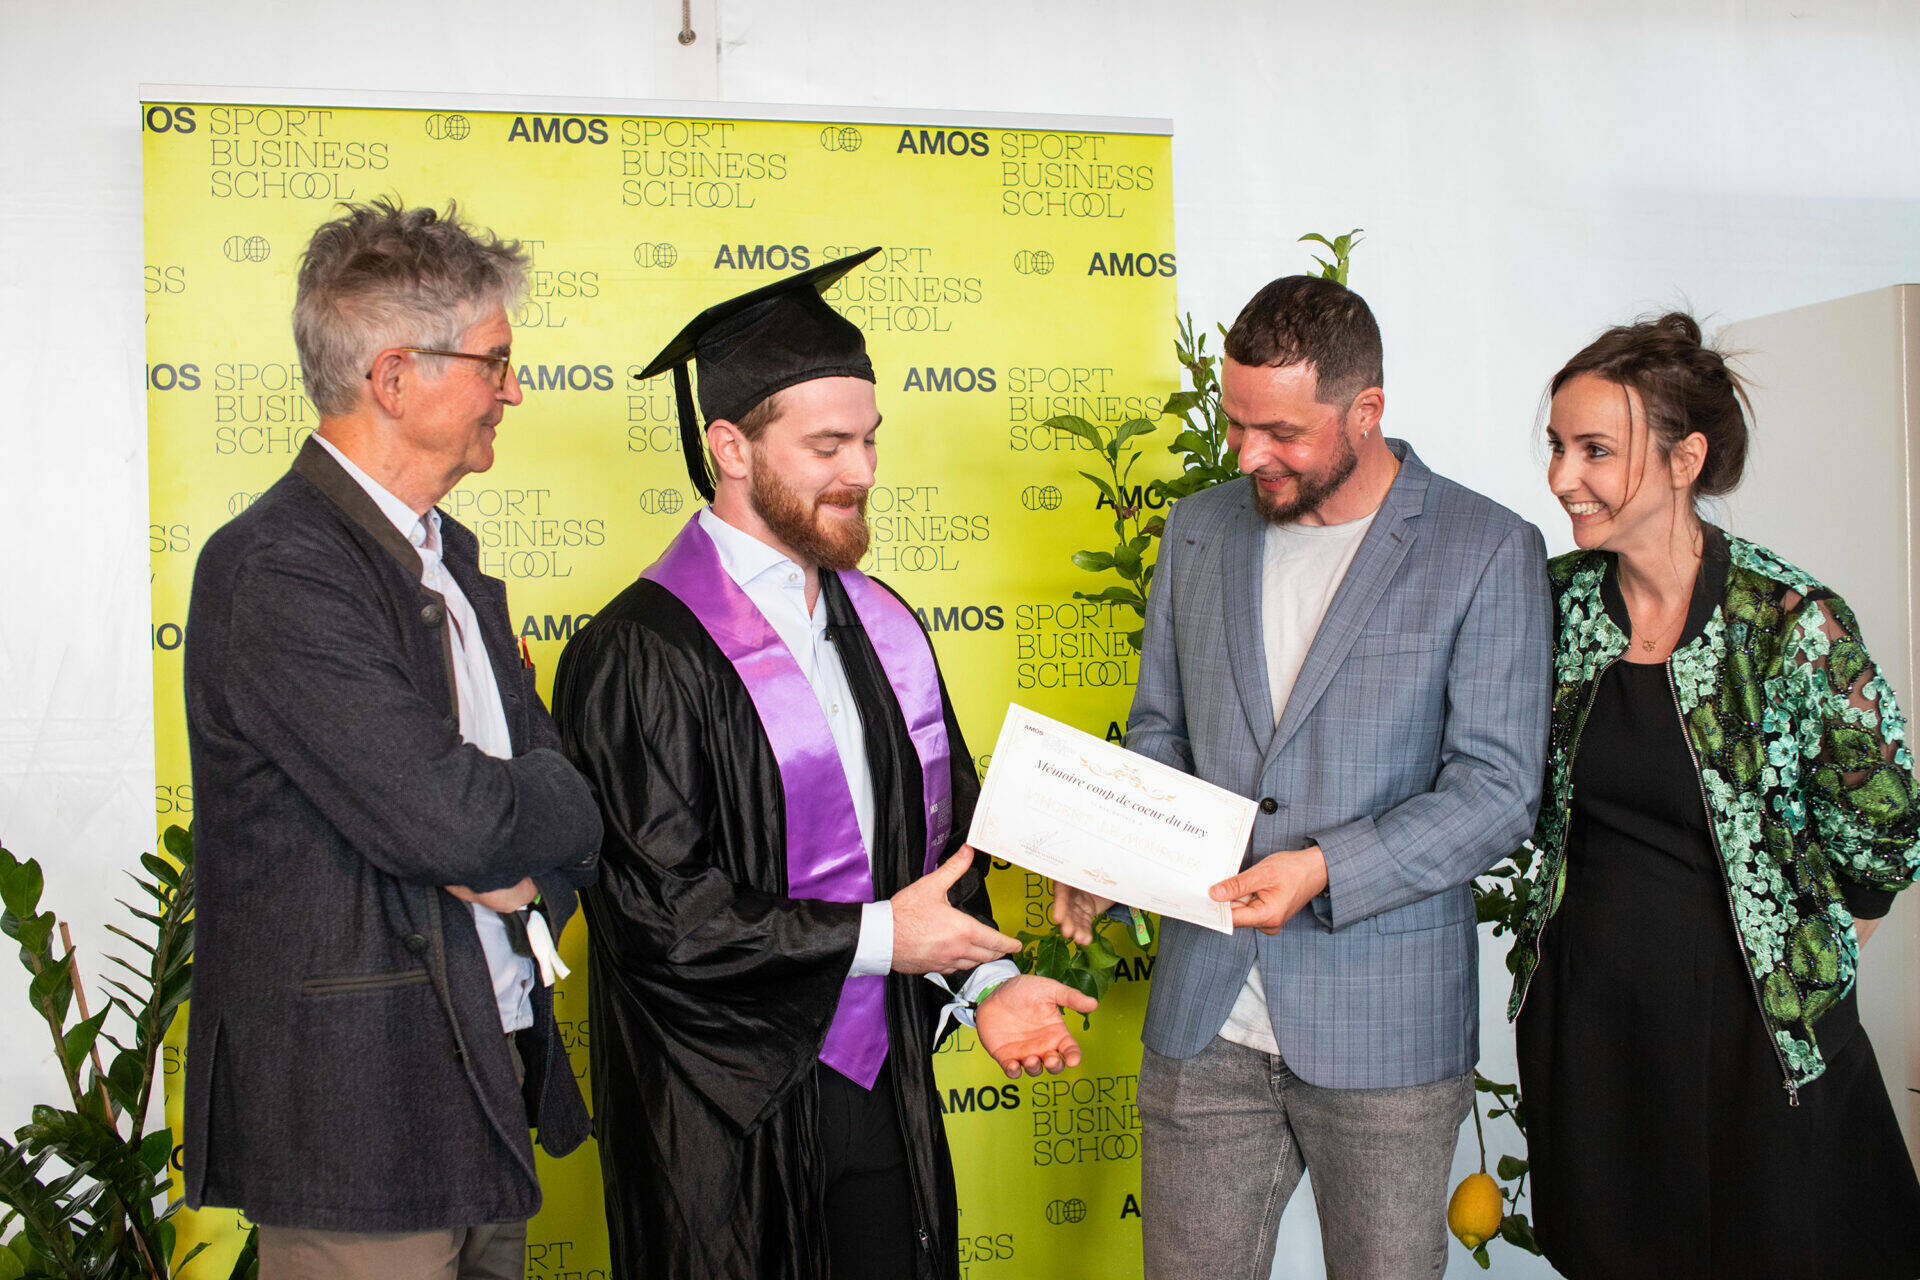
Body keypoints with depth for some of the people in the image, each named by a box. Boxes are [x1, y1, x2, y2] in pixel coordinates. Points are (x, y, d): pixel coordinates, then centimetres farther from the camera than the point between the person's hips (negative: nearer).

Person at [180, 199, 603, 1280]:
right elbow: (444, 818, -26)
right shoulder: (275, 570, -18)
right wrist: (557, 802, -5)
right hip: (358, 1122, -8)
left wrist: (531, 863, -11)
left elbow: (561, 782, 11)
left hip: (490, 1084, 8)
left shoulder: (447, 555, 13)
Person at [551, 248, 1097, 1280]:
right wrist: (874, 936, -14)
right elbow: (660, 912, -18)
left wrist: (982, 980, -4)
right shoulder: (638, 659, -15)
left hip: (881, 1081, 6)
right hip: (731, 1120, -6)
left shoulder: (877, 623, 6)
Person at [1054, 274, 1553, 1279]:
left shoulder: (1490, 552, -6)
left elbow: (1498, 789, -9)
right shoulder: (1198, 529, 8)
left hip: (1384, 1025, -3)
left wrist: (1325, 869, -21)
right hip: (1203, 1014, 3)